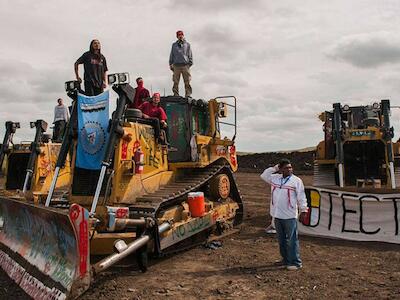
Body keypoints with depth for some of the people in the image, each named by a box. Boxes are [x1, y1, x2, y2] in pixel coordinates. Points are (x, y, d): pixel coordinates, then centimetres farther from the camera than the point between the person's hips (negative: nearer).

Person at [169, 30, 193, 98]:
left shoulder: (187, 44, 17)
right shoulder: (174, 45, 20)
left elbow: (190, 55, 14)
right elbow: (171, 55, 19)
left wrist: (190, 63, 3)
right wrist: (171, 64, 9)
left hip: (185, 65, -1)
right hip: (176, 65, 1)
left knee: (187, 82, -8)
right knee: (176, 82, -3)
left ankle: (188, 95, -8)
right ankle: (176, 95, -1)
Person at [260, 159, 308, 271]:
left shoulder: (296, 180, -5)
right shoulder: (275, 178, 8)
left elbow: (301, 197, -5)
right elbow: (263, 176, 12)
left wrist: (303, 210, -10)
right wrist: (274, 168, 4)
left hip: (290, 216, -5)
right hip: (277, 215, 6)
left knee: (292, 240, -3)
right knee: (281, 239, 15)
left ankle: (295, 262, 6)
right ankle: (286, 259, 28)